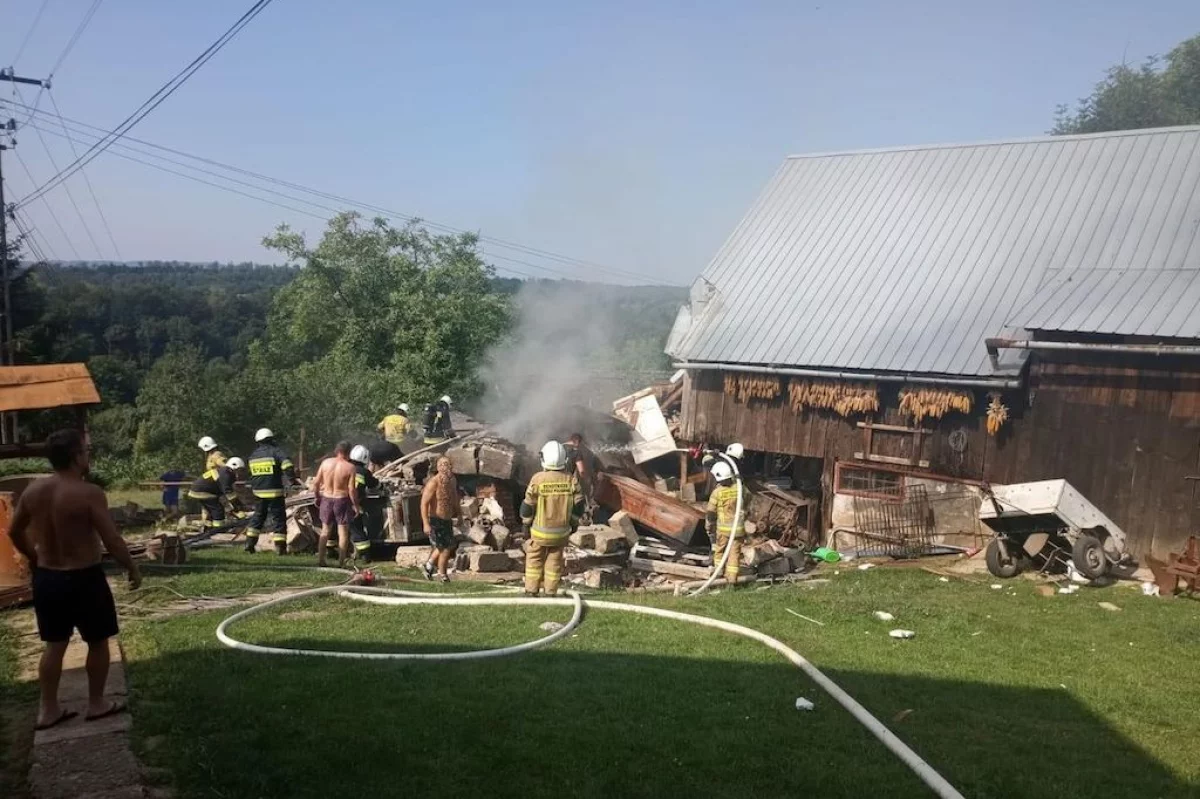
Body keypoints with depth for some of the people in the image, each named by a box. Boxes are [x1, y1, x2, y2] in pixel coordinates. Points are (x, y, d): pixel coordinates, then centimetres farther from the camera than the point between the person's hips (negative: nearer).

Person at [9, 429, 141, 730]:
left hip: (46, 578, 6)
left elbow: (15, 532, 13)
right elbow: (112, 541, -20)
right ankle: (97, 704, 23)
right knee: (98, 642, 12)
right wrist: (133, 569, -5)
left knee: (55, 644, 18)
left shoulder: (32, 490, -1)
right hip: (84, 579, -6)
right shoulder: (89, 493, -21)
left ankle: (48, 709, 26)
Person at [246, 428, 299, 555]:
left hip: (258, 491, 6)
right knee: (278, 518, -1)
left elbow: (253, 474, 20)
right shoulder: (275, 451, -8)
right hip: (274, 492, -6)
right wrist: (292, 479, -18)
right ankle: (280, 547, -3)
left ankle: (250, 544, 20)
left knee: (258, 516, 20)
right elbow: (286, 464, -24)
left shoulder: (253, 455, 12)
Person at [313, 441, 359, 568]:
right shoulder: (350, 467, -13)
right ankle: (341, 562, 6)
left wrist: (317, 497, 15)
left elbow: (316, 483, 1)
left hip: (326, 498, 4)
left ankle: (320, 559, 19)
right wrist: (356, 505, -4)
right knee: (343, 532, 6)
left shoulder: (325, 462, -2)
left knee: (325, 530, 17)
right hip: (342, 500, -4)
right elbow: (351, 490, -15)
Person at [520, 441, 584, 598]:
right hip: (561, 530, 2)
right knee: (555, 560, 14)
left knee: (534, 558, 15)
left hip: (540, 530, -2)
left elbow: (528, 506, -10)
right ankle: (550, 592, 17)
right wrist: (574, 523, 11)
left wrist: (526, 524, 4)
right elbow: (578, 506, -4)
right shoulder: (571, 481, -10)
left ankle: (531, 591, 16)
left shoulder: (537, 479, -17)